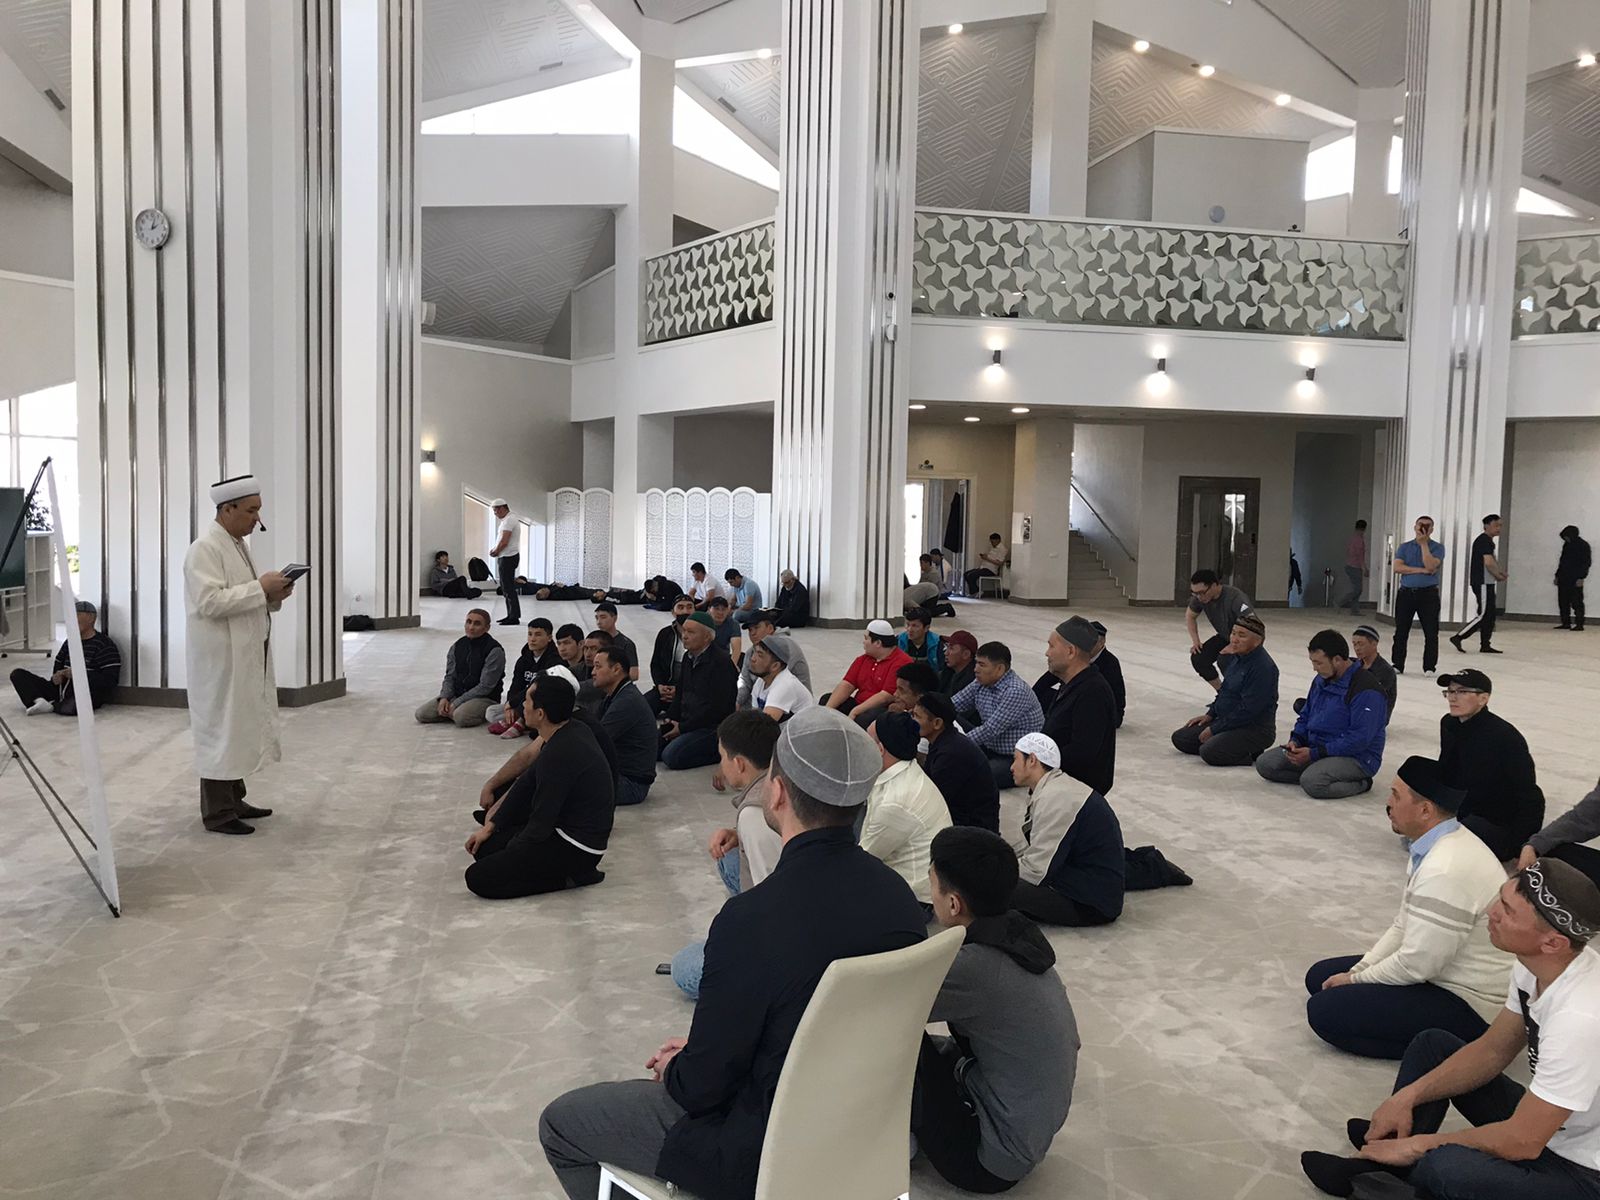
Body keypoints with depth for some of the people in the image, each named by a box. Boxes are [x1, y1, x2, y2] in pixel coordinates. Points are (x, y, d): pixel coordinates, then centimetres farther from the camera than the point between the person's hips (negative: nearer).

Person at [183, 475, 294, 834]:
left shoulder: (238, 544, 14)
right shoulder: (205, 549, -15)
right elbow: (210, 602, -24)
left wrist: (273, 595, 2)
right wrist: (260, 588, -22)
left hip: (244, 657, 9)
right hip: (221, 659, -9)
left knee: (240, 728, 15)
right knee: (221, 730, -2)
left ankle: (233, 800, 25)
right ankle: (217, 812, 6)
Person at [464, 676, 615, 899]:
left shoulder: (560, 754, -28)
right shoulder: (572, 731, 2)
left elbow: (541, 824, -20)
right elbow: (528, 781, 12)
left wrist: (509, 854, -1)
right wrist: (490, 826, 12)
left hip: (577, 848, -10)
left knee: (478, 879, -11)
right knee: (484, 847, 16)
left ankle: (572, 875, -5)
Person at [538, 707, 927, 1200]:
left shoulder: (752, 918, -32)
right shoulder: (899, 897, -10)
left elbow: (701, 1088, -20)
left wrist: (675, 1069, 3)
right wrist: (701, 1050, 11)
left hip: (764, 1156, -7)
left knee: (559, 1123, 11)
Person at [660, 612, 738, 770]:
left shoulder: (720, 663, -18)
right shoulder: (688, 657, 11)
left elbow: (716, 709, -20)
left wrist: (682, 728, -15)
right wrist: (671, 719, 3)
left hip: (711, 726, -9)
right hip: (686, 722, 9)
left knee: (671, 756, -24)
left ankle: (720, 751, -6)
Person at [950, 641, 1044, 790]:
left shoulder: (1016, 691, -21)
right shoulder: (981, 683, 5)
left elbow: (991, 729, -23)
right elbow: (953, 704, 9)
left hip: (1017, 759, -9)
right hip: (990, 748, 9)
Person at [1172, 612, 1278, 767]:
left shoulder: (1263, 667, -23)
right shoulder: (1236, 657, 6)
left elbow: (1248, 710, -24)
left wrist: (1214, 729, -18)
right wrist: (1210, 715, 11)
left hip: (1255, 729, -10)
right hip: (1227, 720, 10)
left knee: (1210, 753, -30)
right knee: (1180, 738, 3)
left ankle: (1253, 754, -4)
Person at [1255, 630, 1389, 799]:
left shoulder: (1365, 690, -20)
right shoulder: (1321, 680, 7)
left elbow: (1359, 739, -24)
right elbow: (1305, 716, 18)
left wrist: (1313, 754, -23)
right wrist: (1296, 740, -4)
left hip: (1356, 757, -8)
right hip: (1314, 747, 8)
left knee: (1312, 782, -34)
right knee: (1265, 764, -6)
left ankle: (1359, 784, -7)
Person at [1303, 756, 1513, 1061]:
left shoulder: (1445, 872, -31)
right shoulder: (1440, 845, 3)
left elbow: (1416, 964, -25)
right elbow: (1404, 928, 11)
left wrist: (1354, 980, -9)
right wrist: (1357, 972, 2)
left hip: (1468, 1004, -10)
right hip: (1435, 970, 10)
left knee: (1324, 1010, -16)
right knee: (1320, 977, 11)